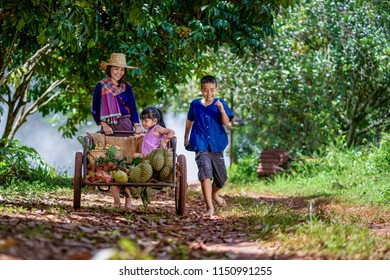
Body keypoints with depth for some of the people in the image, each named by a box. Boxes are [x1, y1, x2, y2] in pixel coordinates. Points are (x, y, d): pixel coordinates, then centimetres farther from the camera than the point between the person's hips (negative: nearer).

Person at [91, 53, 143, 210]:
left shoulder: (126, 88, 12)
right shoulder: (101, 87, 5)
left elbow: (133, 109, 10)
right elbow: (95, 110, 3)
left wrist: (137, 125, -7)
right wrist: (103, 124, -11)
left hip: (126, 126, 1)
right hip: (109, 128, -1)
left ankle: (128, 201, -7)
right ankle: (116, 201, -2)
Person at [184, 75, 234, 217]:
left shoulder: (220, 104, -2)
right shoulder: (195, 104, 2)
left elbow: (226, 122, -15)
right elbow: (189, 121, 19)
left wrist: (222, 110, -32)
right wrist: (186, 138, 27)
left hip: (216, 144, 2)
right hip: (201, 144, -2)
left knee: (222, 177, 14)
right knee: (205, 173, -20)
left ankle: (214, 194, 47)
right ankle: (209, 207, -24)